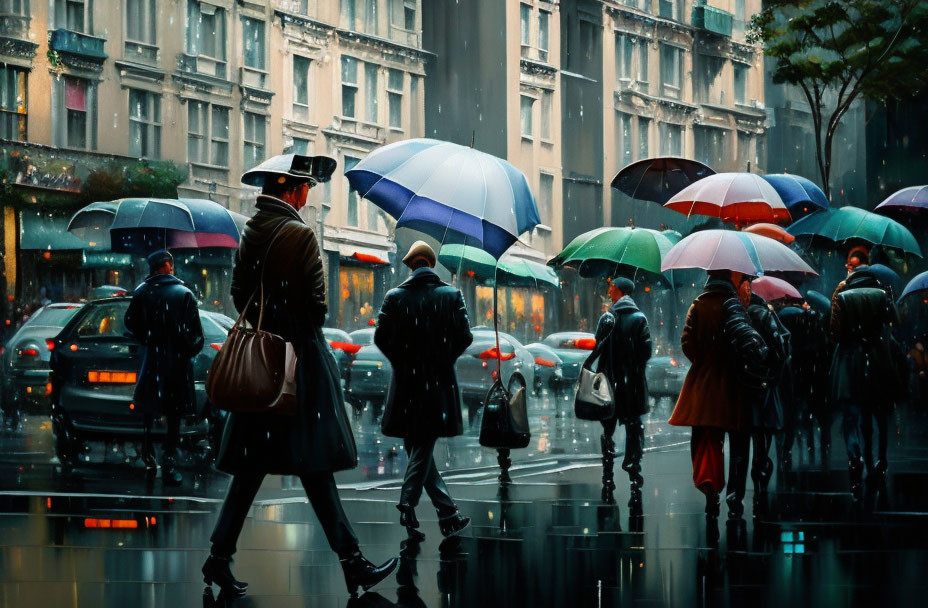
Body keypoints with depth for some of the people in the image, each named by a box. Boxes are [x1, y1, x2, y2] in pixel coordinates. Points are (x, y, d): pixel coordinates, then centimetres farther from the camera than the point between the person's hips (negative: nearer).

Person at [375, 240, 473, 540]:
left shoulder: (395, 296, -2)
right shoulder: (451, 295, -2)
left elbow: (381, 337, -3)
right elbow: (464, 338, -5)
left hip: (406, 381, 1)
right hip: (439, 381, -1)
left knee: (417, 448, 11)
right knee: (423, 449, 5)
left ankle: (448, 513, 12)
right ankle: (407, 508, -8)